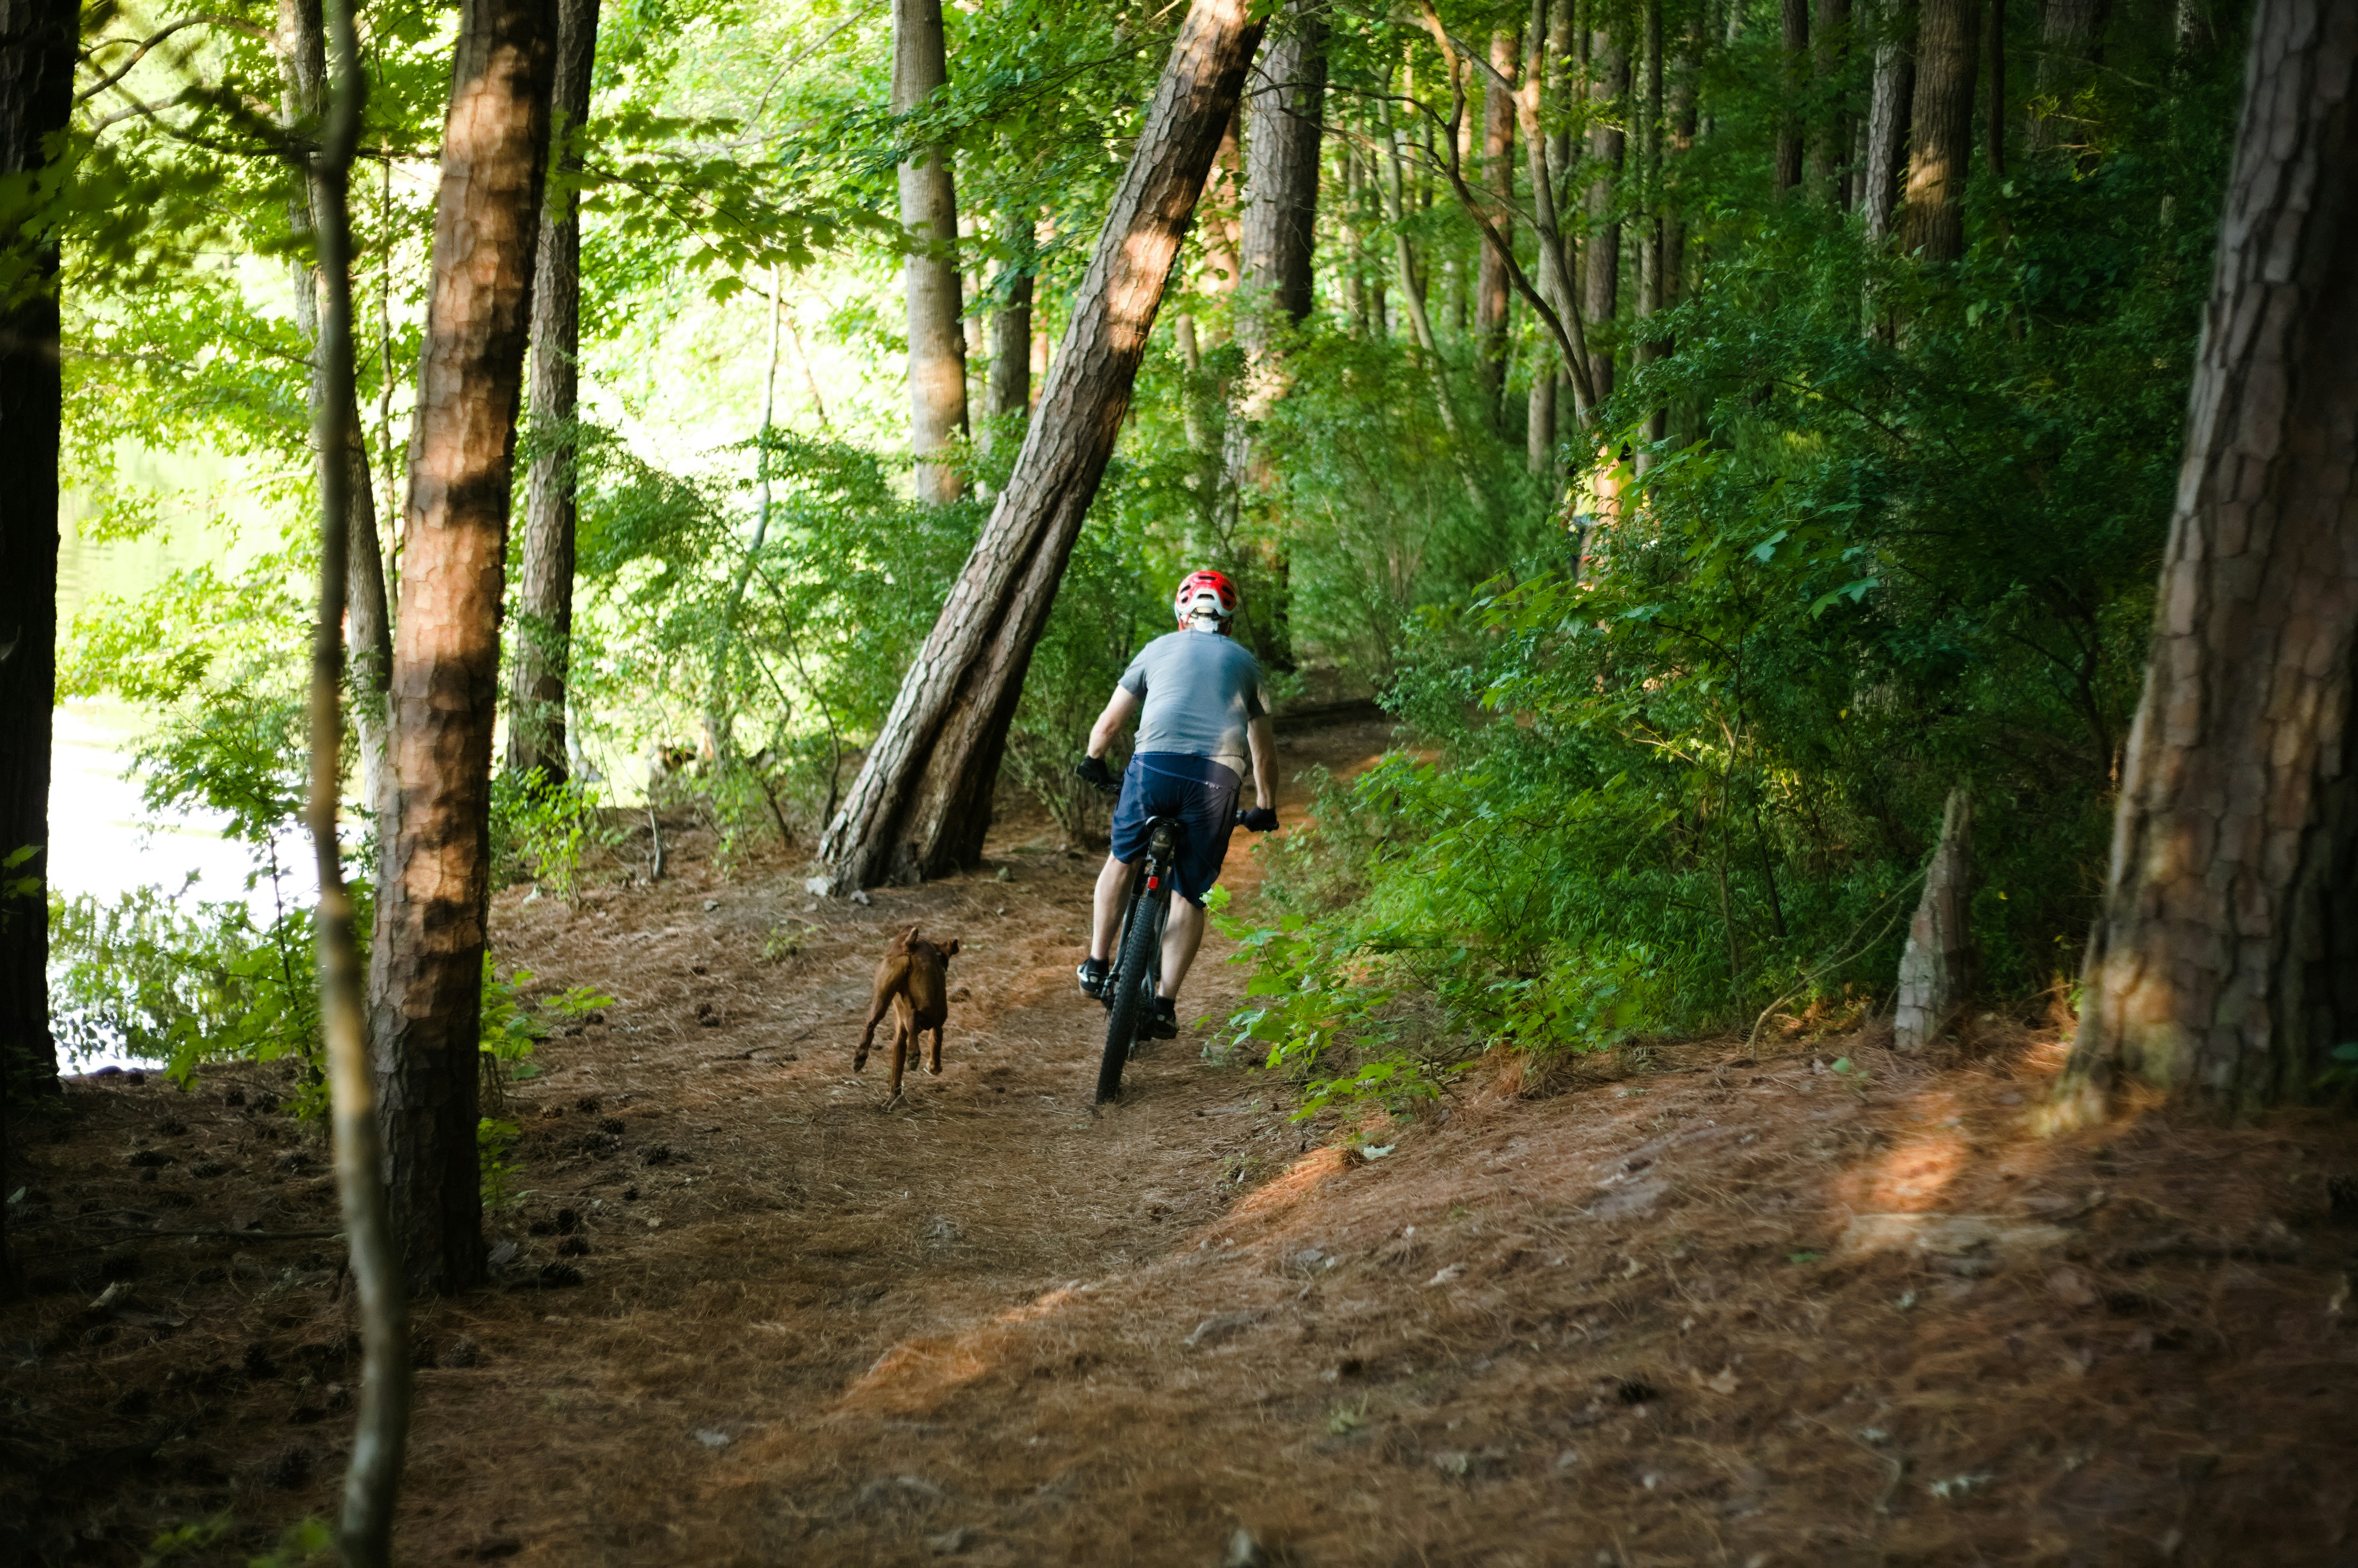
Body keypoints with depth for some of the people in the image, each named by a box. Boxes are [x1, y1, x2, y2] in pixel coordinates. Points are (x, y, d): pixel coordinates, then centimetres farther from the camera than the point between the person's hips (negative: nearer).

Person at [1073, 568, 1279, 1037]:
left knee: (1122, 859, 25)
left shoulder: (1159, 649, 21)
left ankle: (1097, 967, 24)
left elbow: (1110, 722, 25)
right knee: (1190, 895, 9)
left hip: (1154, 764, -1)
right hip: (1219, 776, 1)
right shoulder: (1245, 662, 24)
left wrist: (1093, 762, 43)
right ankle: (1165, 1002, 0)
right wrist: (1265, 806, 43)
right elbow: (1264, 751, 30)